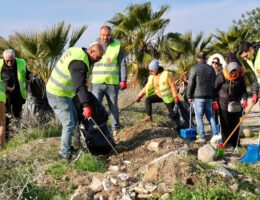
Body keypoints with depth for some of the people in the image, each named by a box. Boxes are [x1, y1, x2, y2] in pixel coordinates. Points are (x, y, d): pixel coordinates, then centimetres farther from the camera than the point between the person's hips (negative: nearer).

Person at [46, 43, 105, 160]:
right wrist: (86, 105, -41)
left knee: (74, 119, 17)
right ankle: (65, 153, 1)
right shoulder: (80, 62, -25)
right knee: (69, 123, -9)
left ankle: (67, 147, 27)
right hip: (57, 95, -10)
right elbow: (80, 85, -35)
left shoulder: (77, 51, 6)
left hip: (60, 92, 10)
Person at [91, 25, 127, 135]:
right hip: (97, 83, 1)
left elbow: (122, 64, 2)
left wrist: (123, 80, -5)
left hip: (112, 83, 0)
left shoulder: (117, 46, 1)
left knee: (113, 107, 10)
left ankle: (116, 129, 25)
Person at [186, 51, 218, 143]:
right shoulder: (211, 68, 10)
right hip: (209, 96, 5)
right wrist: (213, 96, 20)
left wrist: (189, 96, -1)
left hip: (198, 96, -5)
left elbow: (190, 83, -9)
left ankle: (202, 137, -2)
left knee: (199, 117, -1)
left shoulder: (194, 68, -7)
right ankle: (215, 134, 11)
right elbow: (214, 83, 15)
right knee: (210, 116, 12)